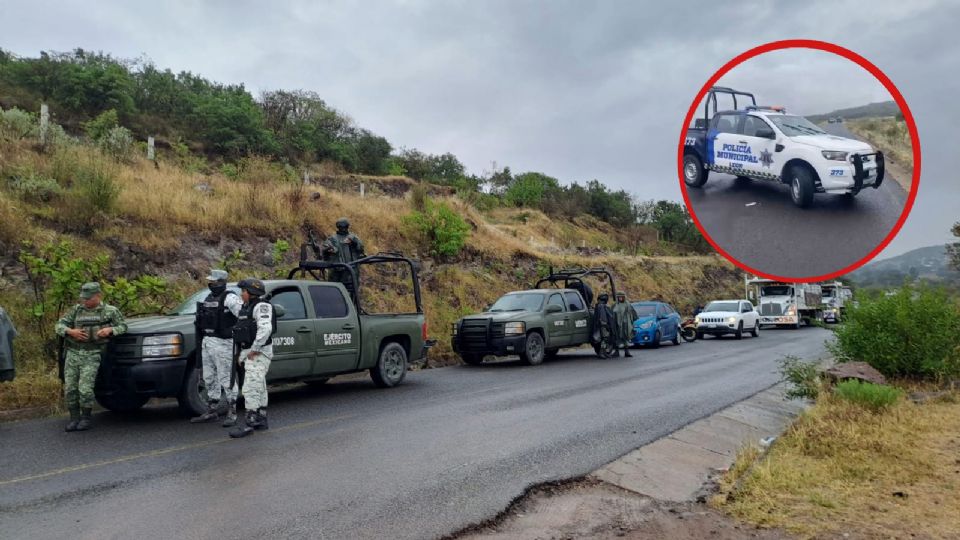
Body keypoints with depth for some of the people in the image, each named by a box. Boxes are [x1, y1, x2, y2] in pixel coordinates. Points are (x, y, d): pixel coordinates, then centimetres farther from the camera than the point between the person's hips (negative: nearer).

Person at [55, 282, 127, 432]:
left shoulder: (110, 311, 5)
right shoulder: (76, 310, 13)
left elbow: (123, 326, 6)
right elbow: (60, 325, 11)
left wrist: (110, 330, -13)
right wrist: (70, 331, -10)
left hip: (92, 356, -4)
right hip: (73, 353, 4)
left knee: (85, 388, -13)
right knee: (70, 388, 1)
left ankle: (86, 417, 5)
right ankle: (74, 417, 15)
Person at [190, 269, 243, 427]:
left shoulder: (230, 298, -11)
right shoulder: (208, 298, 16)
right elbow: (203, 320, 21)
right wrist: (202, 340, 18)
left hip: (222, 343, -9)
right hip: (207, 342, 9)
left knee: (226, 378, -4)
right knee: (209, 378, 15)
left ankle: (232, 412, 4)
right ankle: (212, 411, 25)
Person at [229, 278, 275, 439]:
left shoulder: (261, 306, -13)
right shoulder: (247, 308, 18)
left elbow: (265, 328, -28)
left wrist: (255, 349, -25)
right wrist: (242, 353, 18)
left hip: (259, 353, -10)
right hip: (249, 353, 10)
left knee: (251, 388, -13)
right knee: (259, 388, 15)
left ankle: (249, 423, -12)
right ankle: (261, 420, 23)